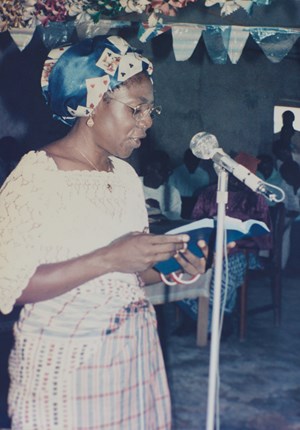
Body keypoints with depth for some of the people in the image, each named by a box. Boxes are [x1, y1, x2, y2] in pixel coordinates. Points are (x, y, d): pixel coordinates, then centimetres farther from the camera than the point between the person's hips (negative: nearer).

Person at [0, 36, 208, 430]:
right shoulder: (35, 176, -14)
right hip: (64, 365, -6)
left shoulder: (126, 175, 8)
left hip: (135, 352, 7)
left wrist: (172, 265, -6)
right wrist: (107, 259, -26)